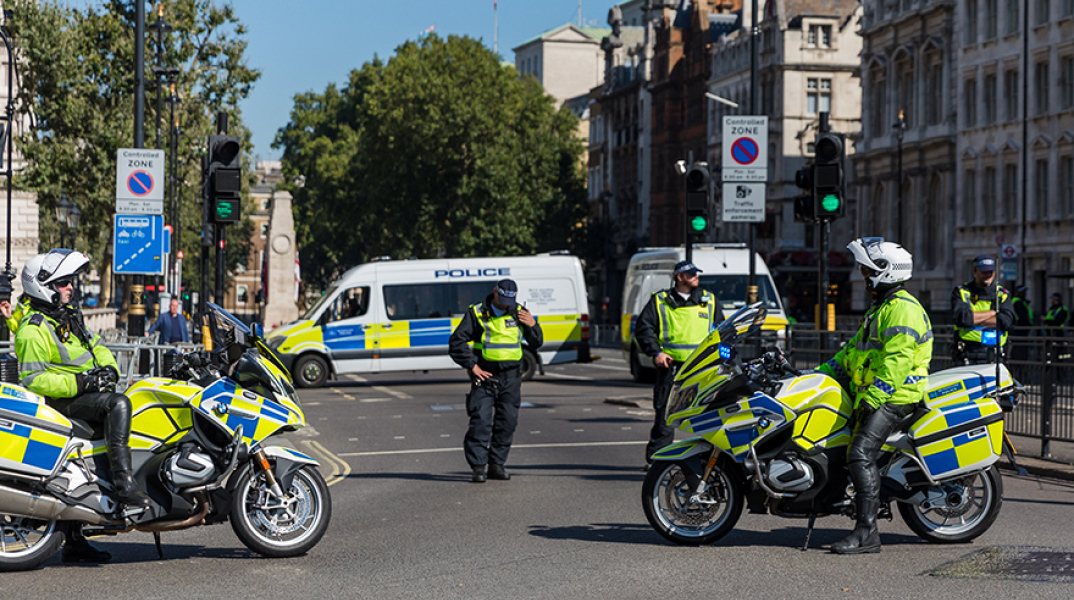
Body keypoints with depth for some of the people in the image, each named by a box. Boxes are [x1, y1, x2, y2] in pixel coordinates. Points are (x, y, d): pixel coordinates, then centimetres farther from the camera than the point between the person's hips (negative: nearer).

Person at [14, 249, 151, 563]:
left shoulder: (68, 317, 17)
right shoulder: (33, 331, -13)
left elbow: (98, 347, 22)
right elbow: (33, 380, -19)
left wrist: (108, 368, -1)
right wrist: (81, 382, -25)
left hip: (82, 396, 10)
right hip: (59, 402, -10)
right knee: (118, 404, -30)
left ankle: (75, 542, 19)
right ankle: (124, 483, -37)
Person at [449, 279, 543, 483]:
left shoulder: (519, 313, 5)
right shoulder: (477, 313, -3)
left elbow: (536, 344, 10)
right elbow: (456, 342, -4)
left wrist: (532, 326, -10)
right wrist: (473, 366, -10)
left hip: (511, 378, 3)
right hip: (484, 375, -3)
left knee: (507, 423, 4)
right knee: (481, 422, -10)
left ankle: (496, 464, 13)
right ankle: (478, 467, -8)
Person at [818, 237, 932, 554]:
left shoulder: (902, 309, -13)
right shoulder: (881, 308, 23)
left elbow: (897, 361, -23)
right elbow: (855, 350, 28)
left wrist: (872, 397, -27)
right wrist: (821, 373, 22)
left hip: (894, 397, -11)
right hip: (872, 393, 11)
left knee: (861, 454, -22)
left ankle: (866, 531, -25)